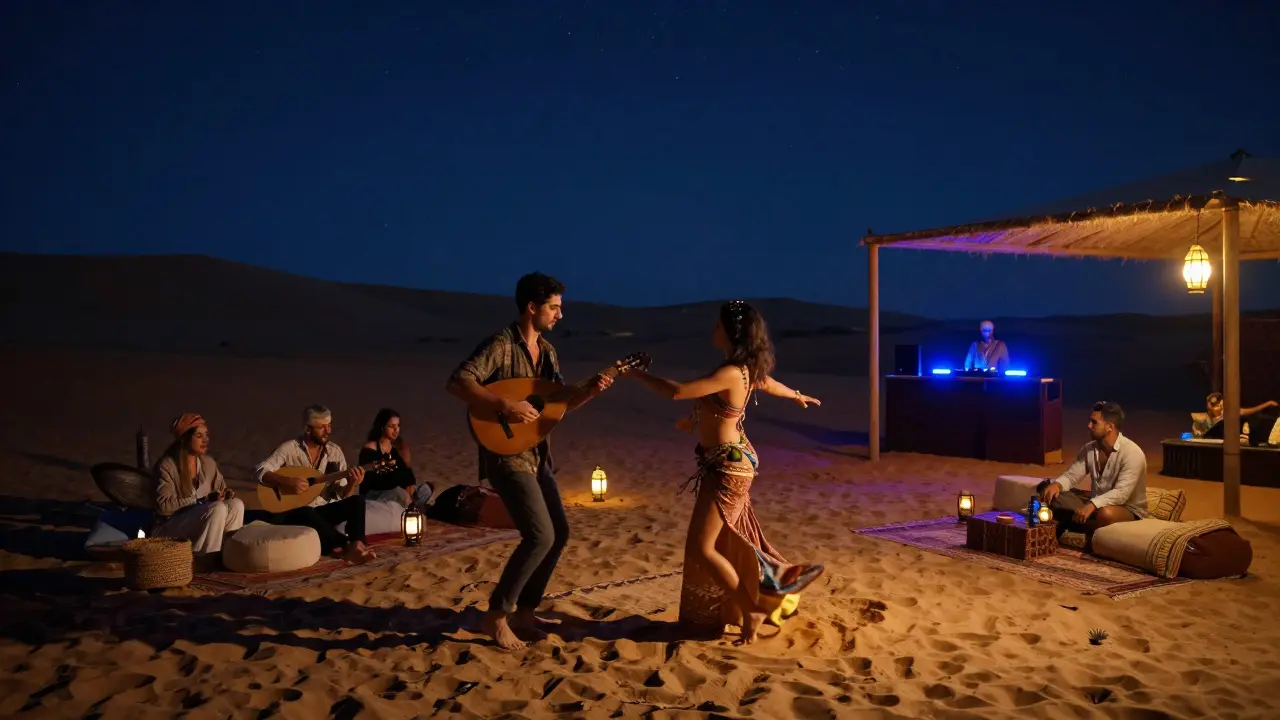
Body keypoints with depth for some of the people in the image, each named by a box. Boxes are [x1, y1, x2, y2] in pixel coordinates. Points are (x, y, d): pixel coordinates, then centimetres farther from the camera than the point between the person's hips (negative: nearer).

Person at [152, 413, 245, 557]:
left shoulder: (208, 462, 7)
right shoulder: (167, 465, -11)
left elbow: (221, 488, 16)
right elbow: (163, 506, -18)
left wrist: (226, 492, -9)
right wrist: (201, 500, -21)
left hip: (204, 518, 6)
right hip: (173, 526, -6)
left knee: (236, 504, -22)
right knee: (218, 508, -31)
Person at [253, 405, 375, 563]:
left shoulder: (335, 451, 4)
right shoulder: (290, 448, -6)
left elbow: (342, 494, 2)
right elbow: (259, 471, -14)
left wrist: (352, 484, -21)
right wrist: (287, 481, -27)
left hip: (323, 509, 4)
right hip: (294, 511, -4)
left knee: (357, 501, -22)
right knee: (307, 513, -39)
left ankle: (357, 545, -42)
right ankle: (348, 546, -36)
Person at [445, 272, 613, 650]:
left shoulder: (546, 351, 11)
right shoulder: (501, 344, -15)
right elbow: (456, 383, -26)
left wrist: (589, 393, 0)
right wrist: (506, 406, -31)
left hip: (537, 455, 9)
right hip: (506, 454, -9)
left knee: (560, 532, 9)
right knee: (541, 535, -15)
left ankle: (524, 611, 22)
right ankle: (497, 614, 1)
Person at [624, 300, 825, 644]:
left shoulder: (731, 373, -24)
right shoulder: (746, 368, 5)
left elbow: (677, 391, -31)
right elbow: (768, 383, 26)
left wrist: (634, 373, -20)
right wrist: (797, 396, 47)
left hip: (727, 466, -10)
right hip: (729, 462, 10)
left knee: (700, 548, -5)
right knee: (729, 541, 19)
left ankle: (751, 613, 7)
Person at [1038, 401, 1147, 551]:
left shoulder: (1132, 453, -21)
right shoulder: (1089, 448, 0)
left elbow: (1121, 493, -31)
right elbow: (1072, 475, -1)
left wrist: (1092, 505, -45)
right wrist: (1056, 484, -25)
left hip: (1128, 510, -5)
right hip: (1094, 505, 6)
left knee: (1106, 514, -41)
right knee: (1049, 493, -11)